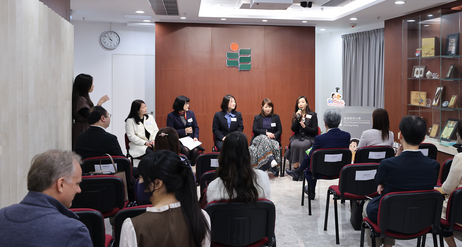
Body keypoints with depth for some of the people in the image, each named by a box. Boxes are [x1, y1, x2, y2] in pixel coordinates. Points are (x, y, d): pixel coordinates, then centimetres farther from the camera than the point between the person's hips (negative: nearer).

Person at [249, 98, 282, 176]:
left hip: (273, 139, 0)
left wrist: (274, 135, -13)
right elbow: (254, 130, 1)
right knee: (264, 139, -38)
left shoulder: (276, 117, 17)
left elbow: (279, 131, 9)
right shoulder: (257, 117, 16)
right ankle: (271, 160, -52)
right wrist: (266, 132, -13)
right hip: (259, 138, 0)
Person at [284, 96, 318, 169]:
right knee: (293, 145, -31)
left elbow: (315, 131, 0)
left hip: (308, 138, -2)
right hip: (297, 137, 3)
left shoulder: (313, 115, 3)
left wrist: (304, 126, -14)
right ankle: (295, 168, -25)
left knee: (303, 145, -35)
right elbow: (293, 129, 1)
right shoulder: (295, 115, 13)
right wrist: (297, 118, -9)